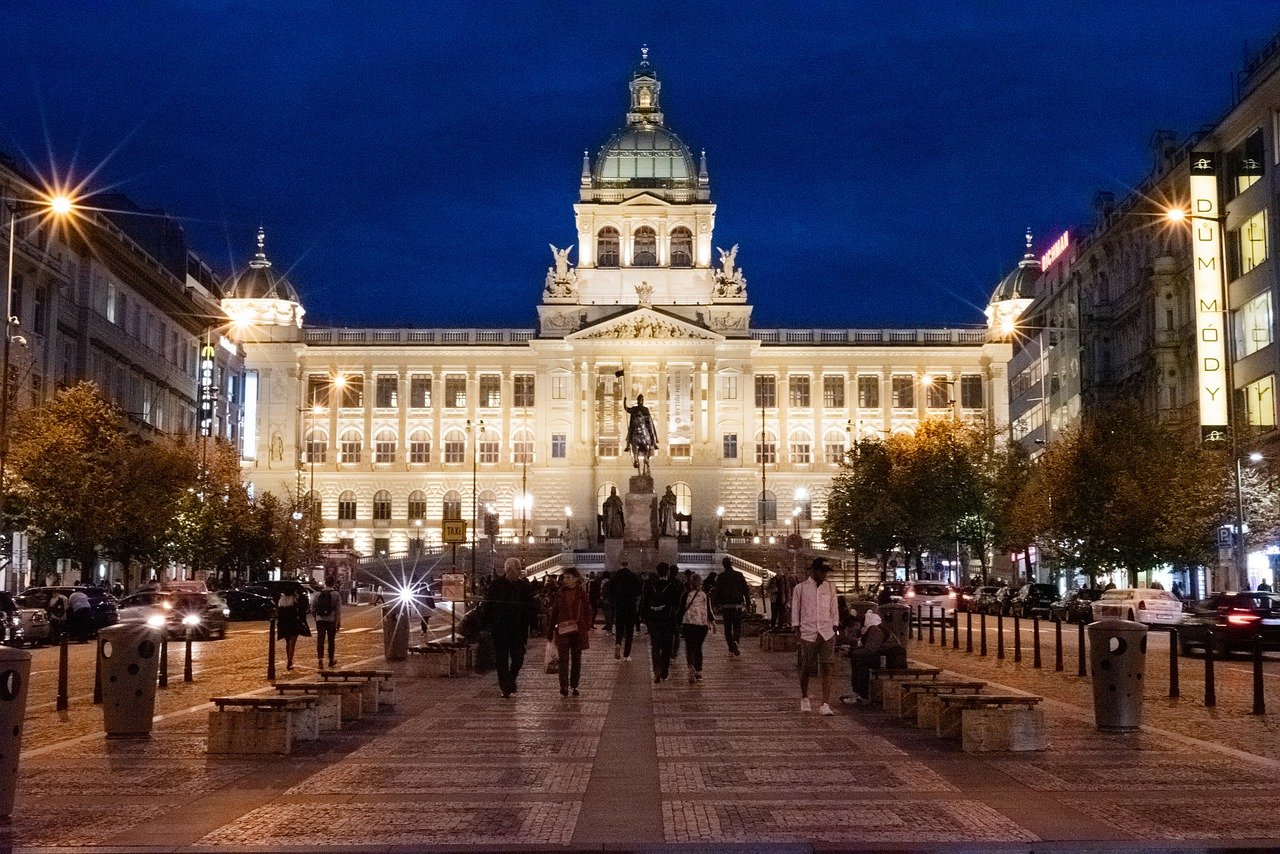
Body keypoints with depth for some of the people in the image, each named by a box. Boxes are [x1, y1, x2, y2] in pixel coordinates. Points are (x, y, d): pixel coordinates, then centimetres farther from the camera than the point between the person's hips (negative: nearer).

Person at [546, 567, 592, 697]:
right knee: (564, 659, -6)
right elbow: (553, 613, 5)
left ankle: (574, 686, 19)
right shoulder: (560, 593, 3)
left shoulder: (582, 594, 0)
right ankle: (564, 687, -5)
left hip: (578, 631, 0)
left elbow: (588, 612, 4)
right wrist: (550, 632, 2)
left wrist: (586, 629, -5)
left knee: (576, 659, 8)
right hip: (562, 631, 0)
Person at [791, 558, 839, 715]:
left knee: (827, 668, -8)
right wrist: (797, 630, 1)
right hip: (808, 633, -1)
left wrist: (835, 628, 8)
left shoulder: (830, 588, 10)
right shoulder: (800, 588, 2)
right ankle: (804, 698, 30)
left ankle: (825, 705, -9)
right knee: (806, 668, 6)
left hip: (827, 634, 2)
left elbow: (834, 609, 15)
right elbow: (795, 610, 6)